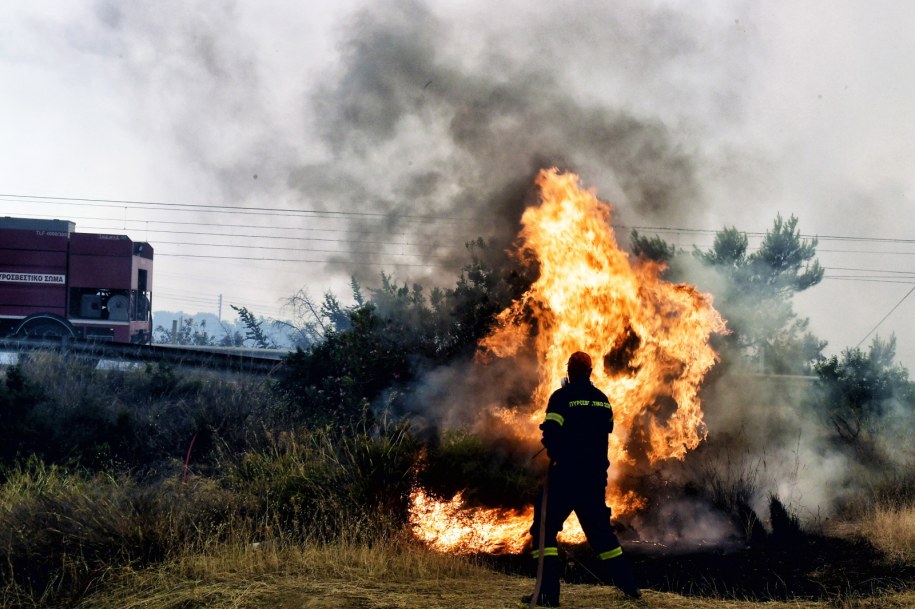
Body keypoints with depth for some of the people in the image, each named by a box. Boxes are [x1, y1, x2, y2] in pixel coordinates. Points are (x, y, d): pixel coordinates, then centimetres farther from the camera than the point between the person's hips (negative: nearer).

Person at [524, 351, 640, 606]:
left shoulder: (562, 396, -10)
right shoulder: (602, 399, 8)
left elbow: (551, 433, -17)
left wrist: (556, 455, 2)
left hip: (566, 473, -6)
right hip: (596, 475, 6)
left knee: (545, 528, -1)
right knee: (599, 528, 20)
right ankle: (628, 585, 21)